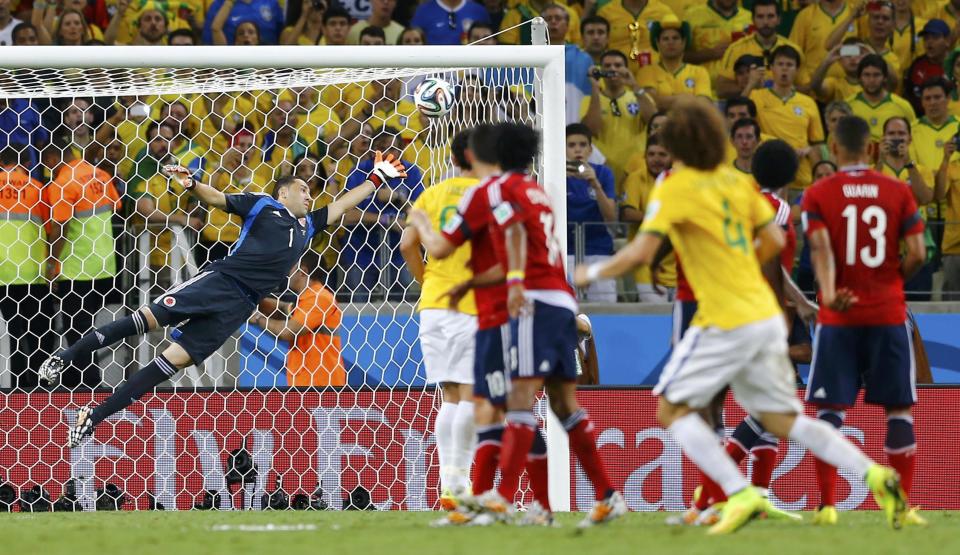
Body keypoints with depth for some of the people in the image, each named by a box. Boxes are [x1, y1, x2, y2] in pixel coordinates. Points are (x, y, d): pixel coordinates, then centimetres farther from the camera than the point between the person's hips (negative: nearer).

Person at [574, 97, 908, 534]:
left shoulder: (674, 190, -10)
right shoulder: (736, 182, 10)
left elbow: (640, 253, -16)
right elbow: (774, 240, 14)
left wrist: (592, 273, 0)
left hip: (725, 324, -7)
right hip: (766, 315, 7)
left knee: (672, 410, 5)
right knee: (783, 420, 13)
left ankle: (740, 495, -9)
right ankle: (874, 475, -3)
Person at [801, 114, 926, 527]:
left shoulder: (817, 195, -1)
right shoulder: (897, 192, 2)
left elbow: (820, 248, -17)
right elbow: (917, 254, -3)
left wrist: (828, 293, -30)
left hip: (838, 318, 0)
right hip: (888, 315, 1)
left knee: (830, 410, 5)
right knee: (898, 409, 7)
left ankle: (827, 505, 0)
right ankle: (903, 506, 3)